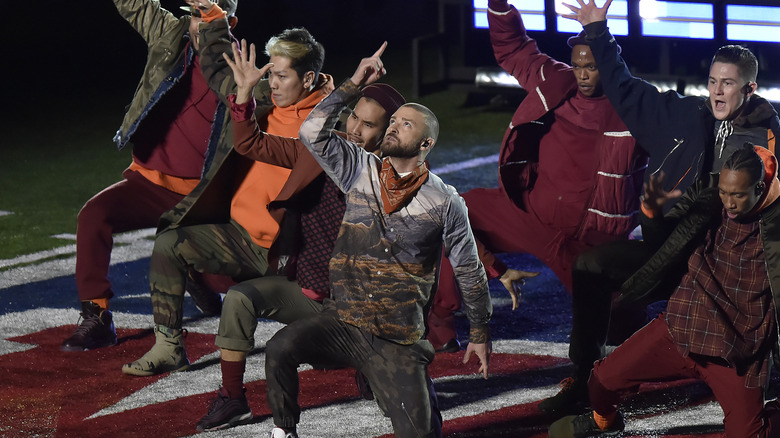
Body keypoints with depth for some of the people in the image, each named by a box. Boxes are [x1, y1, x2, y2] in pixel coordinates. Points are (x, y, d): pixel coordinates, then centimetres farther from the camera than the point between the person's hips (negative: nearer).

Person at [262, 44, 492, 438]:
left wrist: (480, 334, 11)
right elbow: (313, 132, -7)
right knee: (280, 348, -27)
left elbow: (469, 270, 8)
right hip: (342, 321, 2)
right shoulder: (362, 171, 5)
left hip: (399, 339, -1)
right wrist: (354, 85, -6)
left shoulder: (445, 202, -1)